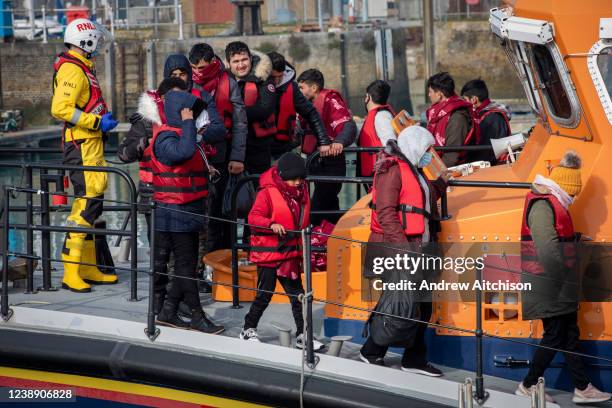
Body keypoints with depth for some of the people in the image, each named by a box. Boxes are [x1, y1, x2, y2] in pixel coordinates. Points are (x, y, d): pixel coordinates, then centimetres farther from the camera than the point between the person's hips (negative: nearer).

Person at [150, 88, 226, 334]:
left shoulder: (187, 133, 14)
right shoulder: (166, 137, -15)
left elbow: (218, 132, 24)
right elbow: (185, 151, -35)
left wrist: (210, 104, 23)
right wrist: (188, 123, -25)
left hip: (189, 211, 10)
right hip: (173, 211, -10)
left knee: (188, 263, 12)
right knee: (185, 264, -5)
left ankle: (167, 312, 17)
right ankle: (198, 317, -2)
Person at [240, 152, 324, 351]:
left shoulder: (302, 193, 9)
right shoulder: (268, 193, -12)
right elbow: (253, 217, -19)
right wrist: (271, 224, -36)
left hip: (290, 255, 6)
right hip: (268, 254, -6)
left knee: (297, 294, 4)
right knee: (265, 294, 0)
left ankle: (303, 335, 7)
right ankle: (249, 329, 17)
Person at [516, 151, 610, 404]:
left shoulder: (552, 204, 15)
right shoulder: (542, 206, -19)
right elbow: (548, 250, -26)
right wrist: (562, 281, -20)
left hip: (558, 290, 11)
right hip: (549, 289, -11)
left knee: (570, 335, 13)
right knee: (555, 336, -2)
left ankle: (582, 388, 18)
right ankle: (527, 386, 9)